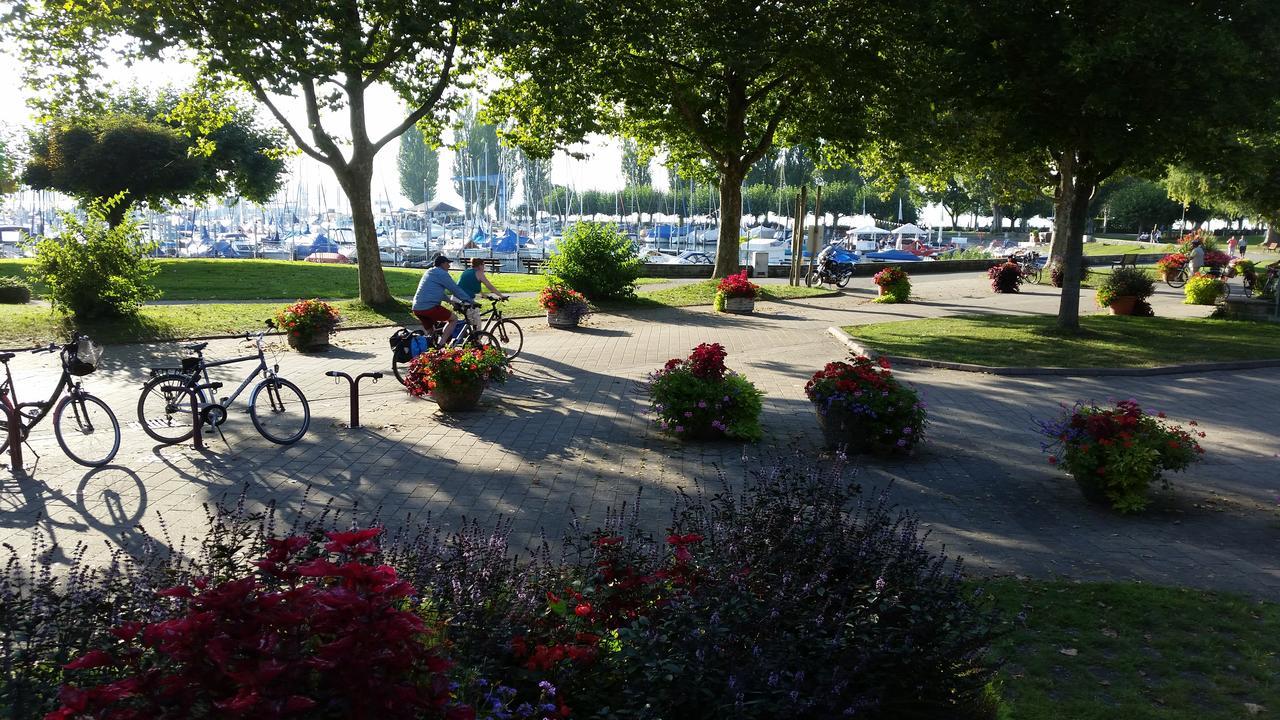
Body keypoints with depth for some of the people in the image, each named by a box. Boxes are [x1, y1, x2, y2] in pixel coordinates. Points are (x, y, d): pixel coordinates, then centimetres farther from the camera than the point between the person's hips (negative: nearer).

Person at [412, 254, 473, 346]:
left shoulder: (428, 273, 25)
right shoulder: (441, 273, -3)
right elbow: (455, 289, -3)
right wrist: (469, 300, 6)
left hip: (416, 308, 9)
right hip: (430, 307, -9)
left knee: (430, 333, 22)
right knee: (454, 319, 4)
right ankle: (441, 345, -7)